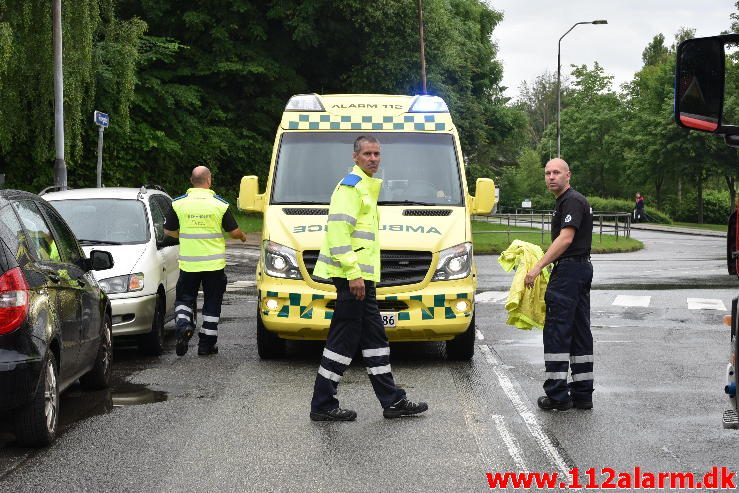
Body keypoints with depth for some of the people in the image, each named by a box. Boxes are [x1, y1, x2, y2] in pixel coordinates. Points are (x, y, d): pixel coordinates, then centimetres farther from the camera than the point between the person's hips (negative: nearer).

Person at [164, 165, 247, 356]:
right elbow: (234, 231, -1)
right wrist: (243, 236, 22)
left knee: (184, 299, 14)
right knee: (212, 304, 10)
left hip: (188, 263, 1)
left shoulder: (178, 203, -3)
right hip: (214, 263, 0)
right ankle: (206, 344, 12)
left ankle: (183, 325, -13)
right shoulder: (220, 204, -5)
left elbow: (169, 231, 4)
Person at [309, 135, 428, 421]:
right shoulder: (351, 186, -11)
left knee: (374, 336, 12)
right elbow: (338, 229, -21)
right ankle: (322, 406, -2)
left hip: (361, 275, 11)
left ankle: (392, 401, 17)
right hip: (352, 273, -11)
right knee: (344, 339, -7)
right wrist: (353, 273, -25)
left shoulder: (365, 187, 21)